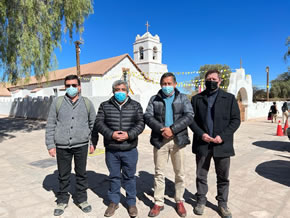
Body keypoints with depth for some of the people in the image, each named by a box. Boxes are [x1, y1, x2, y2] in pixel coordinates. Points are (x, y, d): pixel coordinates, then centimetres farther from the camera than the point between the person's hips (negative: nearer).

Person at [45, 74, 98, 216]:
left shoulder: (87, 103, 3)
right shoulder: (57, 102, 1)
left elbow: (93, 123, 8)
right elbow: (50, 125, 3)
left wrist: (93, 142, 4)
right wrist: (50, 145, 0)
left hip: (81, 146, 0)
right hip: (62, 146, 0)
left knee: (81, 174, 12)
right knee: (63, 175, 13)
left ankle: (82, 199, 31)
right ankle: (62, 201, 33)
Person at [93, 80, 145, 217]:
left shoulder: (135, 106, 3)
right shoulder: (105, 106, 4)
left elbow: (140, 124, -2)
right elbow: (98, 123, -2)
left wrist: (129, 134, -17)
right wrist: (111, 134, -17)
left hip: (130, 150, 0)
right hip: (111, 150, 1)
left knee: (129, 176, 12)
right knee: (114, 176, 14)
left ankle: (131, 203, 31)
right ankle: (113, 202, 34)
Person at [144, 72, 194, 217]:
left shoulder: (183, 98, 6)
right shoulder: (154, 99, 8)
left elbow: (189, 116, -7)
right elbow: (147, 116, -3)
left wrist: (172, 129, -18)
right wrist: (162, 129, -18)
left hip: (178, 140, 0)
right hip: (160, 140, 0)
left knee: (180, 173, 10)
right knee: (159, 173, 8)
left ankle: (179, 201, 30)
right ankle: (158, 203, 23)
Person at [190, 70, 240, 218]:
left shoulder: (229, 98, 4)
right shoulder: (197, 98, 7)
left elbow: (235, 120, 0)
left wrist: (223, 136, -12)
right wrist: (201, 134, -12)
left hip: (222, 145, 0)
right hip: (202, 144, 1)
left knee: (223, 177, 12)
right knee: (201, 176, 12)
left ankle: (222, 203, 30)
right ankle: (201, 201, 30)